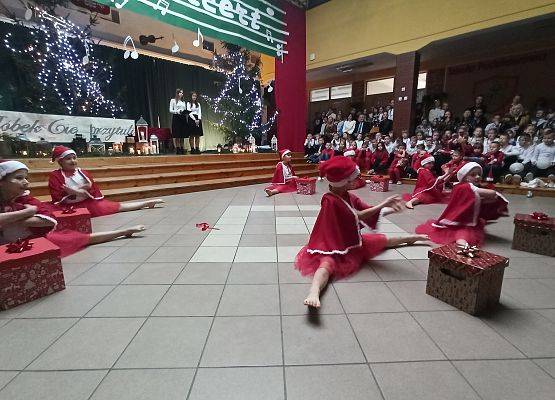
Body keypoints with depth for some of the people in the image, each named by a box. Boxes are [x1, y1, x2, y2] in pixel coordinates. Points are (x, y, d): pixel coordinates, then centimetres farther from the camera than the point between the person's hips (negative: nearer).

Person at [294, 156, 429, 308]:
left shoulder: (349, 196, -1)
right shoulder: (330, 200, -27)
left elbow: (368, 211, 3)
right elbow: (358, 216, -26)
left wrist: (389, 209, -14)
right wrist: (383, 204, -23)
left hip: (352, 241, 8)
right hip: (333, 246, -8)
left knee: (383, 240, 25)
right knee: (327, 264, -39)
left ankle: (410, 238, 52)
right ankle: (314, 293, -64)